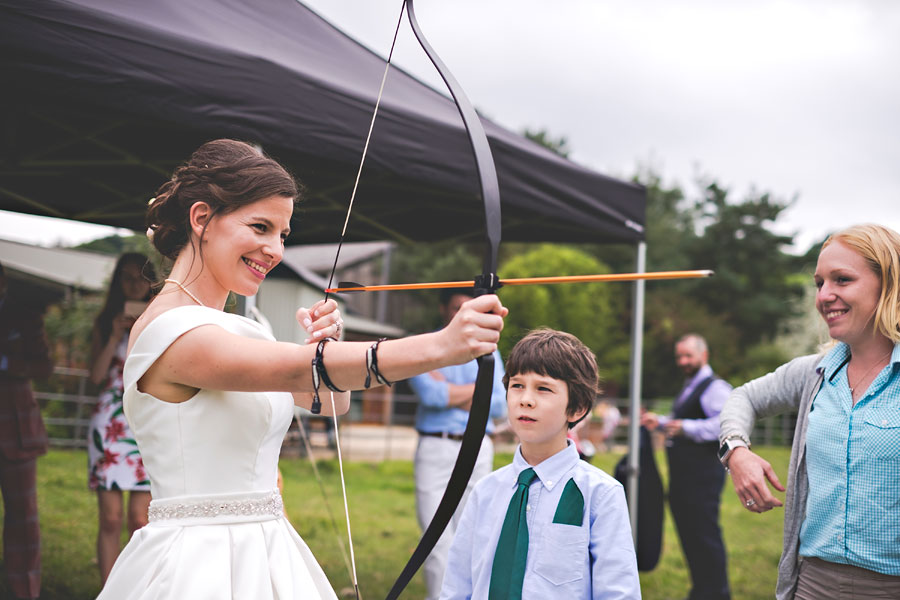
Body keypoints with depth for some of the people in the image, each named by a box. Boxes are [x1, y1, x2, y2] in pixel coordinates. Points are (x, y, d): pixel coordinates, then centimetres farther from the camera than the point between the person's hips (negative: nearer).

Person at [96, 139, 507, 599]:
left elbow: (331, 400, 17)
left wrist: (327, 341, -6)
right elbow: (297, 371, -30)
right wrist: (440, 346, -41)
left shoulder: (235, 329, 12)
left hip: (261, 560, 8)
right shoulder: (168, 329, -16)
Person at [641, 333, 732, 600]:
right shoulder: (689, 388, 21)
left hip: (703, 476, -10)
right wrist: (660, 421, 18)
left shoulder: (715, 387, -12)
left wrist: (686, 427, -29)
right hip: (683, 477, 10)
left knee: (705, 536, -5)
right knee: (689, 536, 16)